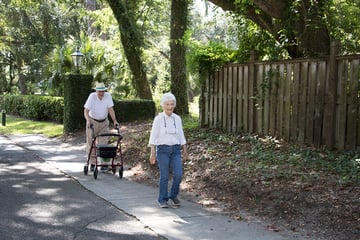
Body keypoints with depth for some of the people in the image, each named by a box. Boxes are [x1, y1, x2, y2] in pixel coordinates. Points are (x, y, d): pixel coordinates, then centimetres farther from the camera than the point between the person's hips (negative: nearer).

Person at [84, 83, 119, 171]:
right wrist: (88, 120, -41)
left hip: (104, 122, 1)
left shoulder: (108, 96, -15)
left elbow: (110, 109, -17)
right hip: (92, 122, -1)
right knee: (91, 143, 1)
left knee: (103, 143, -3)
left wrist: (115, 121, -28)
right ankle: (92, 164, 9)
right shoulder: (92, 96, -20)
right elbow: (86, 111, -24)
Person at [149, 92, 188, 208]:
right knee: (164, 176, -3)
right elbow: (153, 137, -6)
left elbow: (181, 136, 12)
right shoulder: (158, 119, -5)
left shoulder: (177, 118, 7)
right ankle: (162, 200, 13)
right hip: (162, 149, -3)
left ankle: (173, 195, 18)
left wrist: (185, 151, 10)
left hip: (175, 150, 3)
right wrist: (152, 153, -12)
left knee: (178, 175, -7)